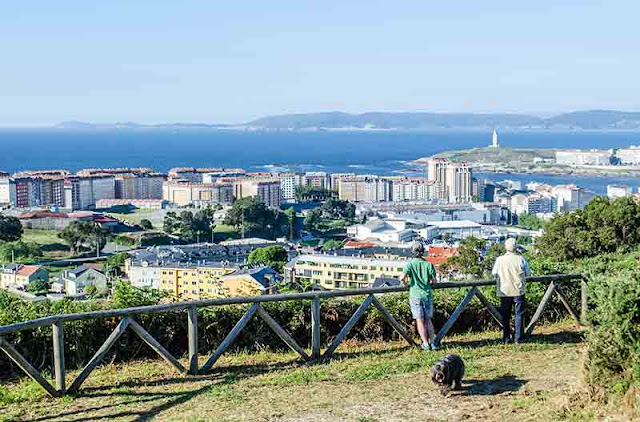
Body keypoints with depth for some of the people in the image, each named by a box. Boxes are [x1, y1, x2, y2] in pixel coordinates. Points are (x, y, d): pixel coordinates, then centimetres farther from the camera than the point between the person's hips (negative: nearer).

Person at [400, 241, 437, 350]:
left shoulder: (410, 264, -7)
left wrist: (406, 282, 5)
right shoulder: (428, 264, 1)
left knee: (420, 321, 3)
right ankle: (431, 342, 13)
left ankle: (426, 344, 2)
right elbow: (434, 282, 4)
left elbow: (402, 278, -17)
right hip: (427, 295, 3)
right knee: (428, 320, 14)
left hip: (416, 295, -3)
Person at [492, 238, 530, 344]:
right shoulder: (521, 259, -9)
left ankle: (506, 339, 12)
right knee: (519, 314, 8)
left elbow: (494, 273, 4)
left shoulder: (500, 260, -7)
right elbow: (527, 274, 1)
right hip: (519, 291, -1)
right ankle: (518, 339, 9)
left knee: (505, 315, 10)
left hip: (504, 291, 1)